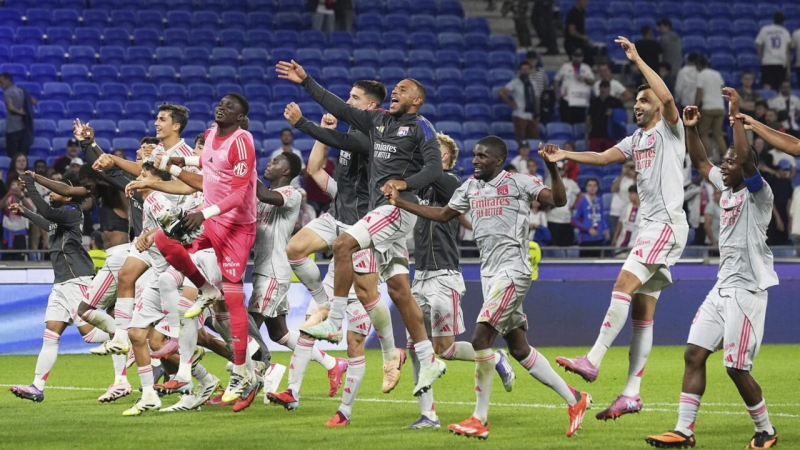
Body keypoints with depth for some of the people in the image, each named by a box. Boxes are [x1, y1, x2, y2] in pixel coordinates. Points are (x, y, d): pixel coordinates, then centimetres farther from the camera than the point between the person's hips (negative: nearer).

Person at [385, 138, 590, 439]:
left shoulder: (518, 183, -6)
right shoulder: (470, 187, 14)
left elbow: (558, 200, -15)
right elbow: (443, 215, 25)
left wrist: (552, 168, -31)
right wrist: (400, 202, 19)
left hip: (512, 270, -8)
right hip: (489, 272, 8)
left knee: (481, 338, -15)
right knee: (519, 349, 9)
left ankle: (480, 419, -9)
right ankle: (573, 399, 19)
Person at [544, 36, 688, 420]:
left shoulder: (670, 130, -2)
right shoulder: (636, 139, 22)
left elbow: (666, 97, -19)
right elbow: (604, 157, 16)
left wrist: (637, 60, -17)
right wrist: (567, 156, 3)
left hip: (667, 223, -9)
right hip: (650, 226, 9)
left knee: (624, 284, -21)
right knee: (642, 311, 5)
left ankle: (593, 360, -26)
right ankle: (632, 394, 2)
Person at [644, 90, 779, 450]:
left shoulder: (758, 194, -11)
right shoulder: (726, 188, 12)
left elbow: (745, 157, -28)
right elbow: (700, 162, 25)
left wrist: (737, 113, -25)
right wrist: (690, 128, 11)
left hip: (747, 289, -9)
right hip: (722, 287, 9)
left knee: (736, 367, -6)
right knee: (694, 354, 1)